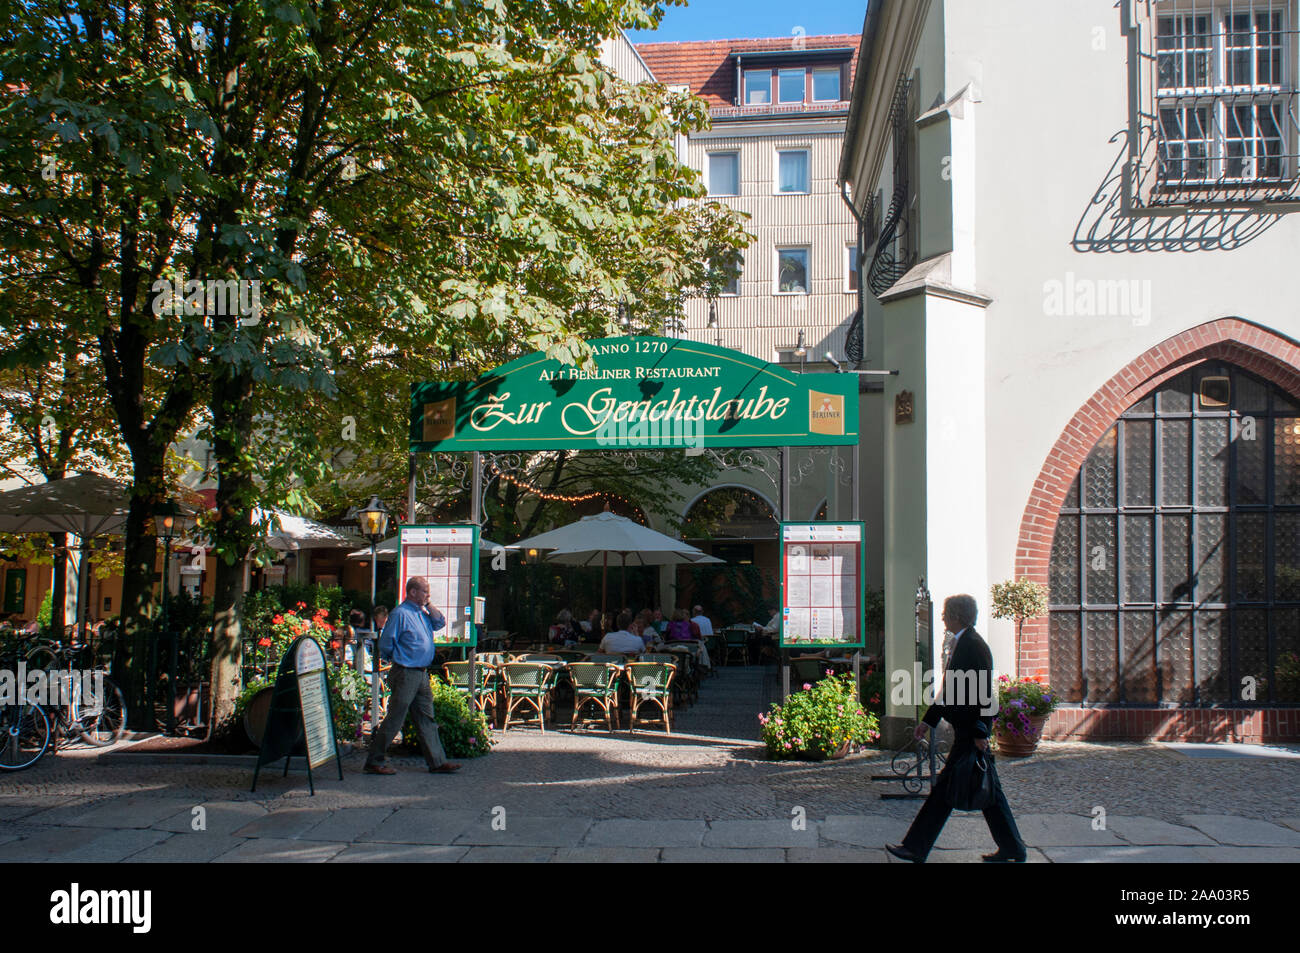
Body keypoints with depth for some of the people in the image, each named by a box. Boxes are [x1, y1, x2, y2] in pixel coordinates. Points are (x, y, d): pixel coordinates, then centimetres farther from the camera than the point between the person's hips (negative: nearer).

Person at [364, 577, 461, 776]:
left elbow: (440, 623, 17)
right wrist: (398, 657, 1)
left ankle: (437, 761, 14)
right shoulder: (400, 614, -13)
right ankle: (375, 761, 7)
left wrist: (429, 606, 7)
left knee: (427, 718, 10)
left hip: (421, 674, 9)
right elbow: (385, 644, -13)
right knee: (394, 720, -3)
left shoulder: (422, 613, 13)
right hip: (405, 674, -9)